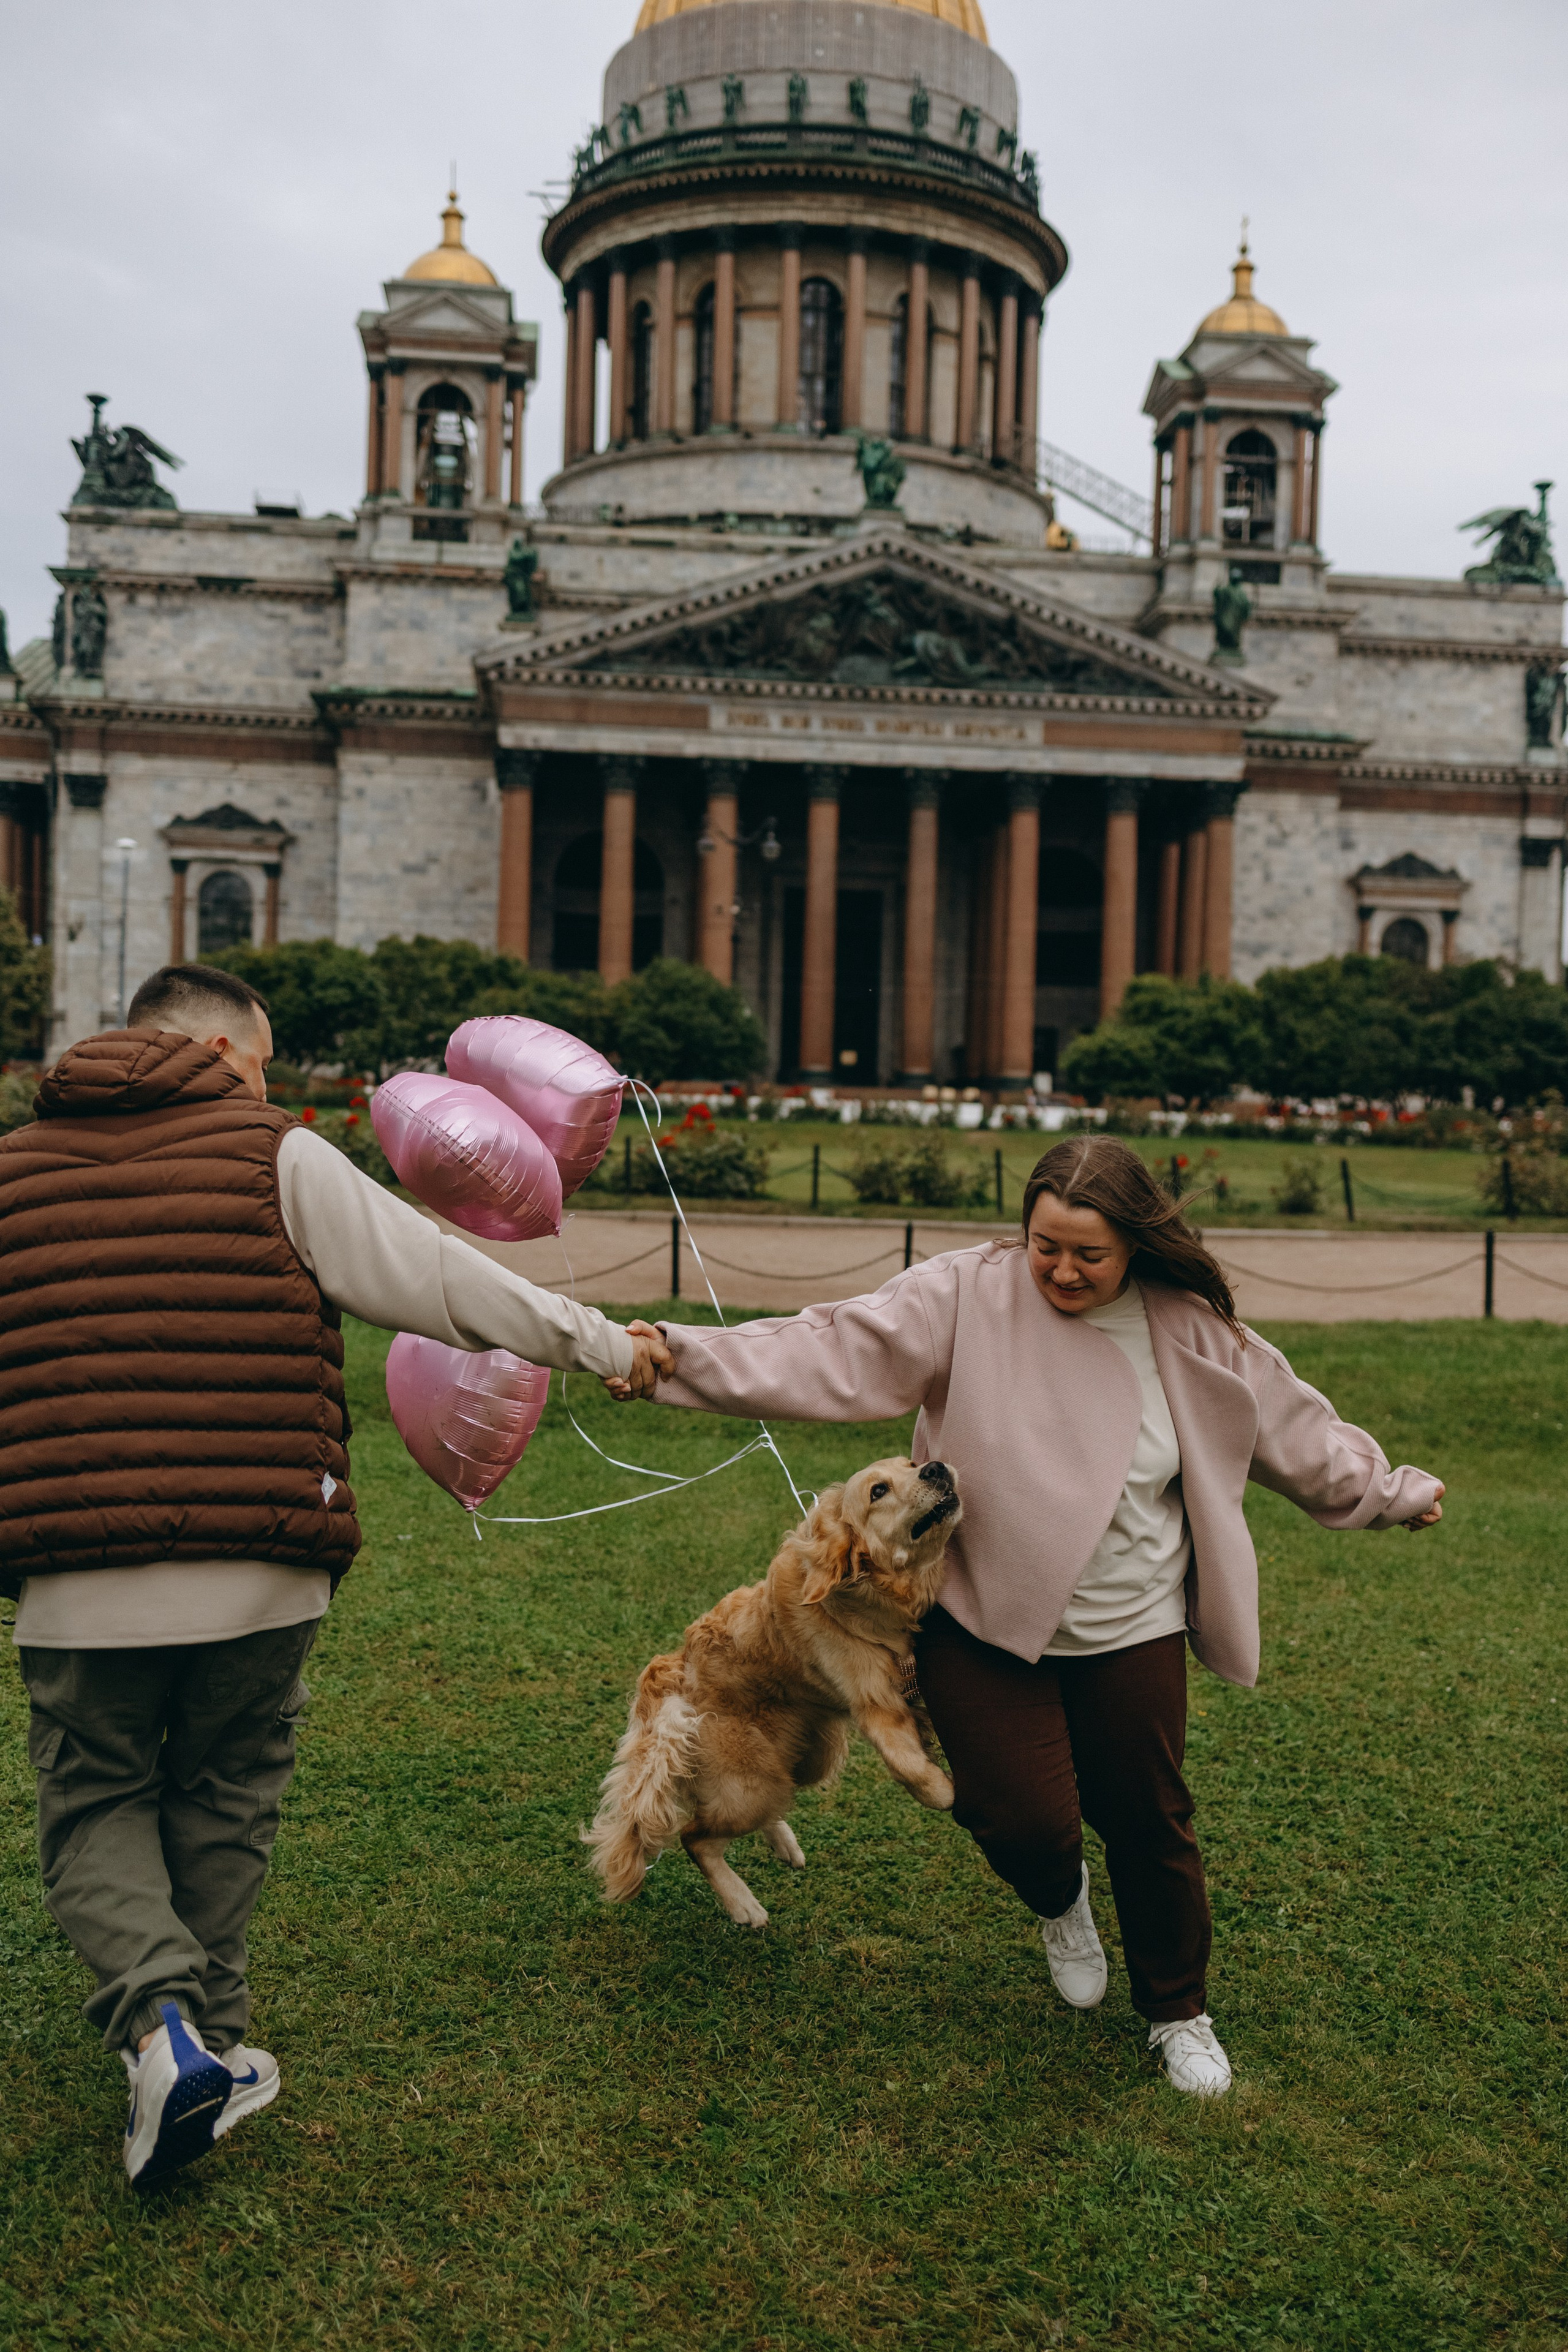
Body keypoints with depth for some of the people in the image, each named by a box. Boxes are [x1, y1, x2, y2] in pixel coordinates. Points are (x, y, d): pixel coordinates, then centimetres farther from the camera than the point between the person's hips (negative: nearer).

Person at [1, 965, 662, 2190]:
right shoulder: (275, 1156, -1)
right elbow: (433, 1276, -5)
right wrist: (602, 1341, 2)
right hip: (257, 1571, -1)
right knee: (222, 1807, 17)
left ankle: (160, 2024, -6)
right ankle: (214, 2050, 28)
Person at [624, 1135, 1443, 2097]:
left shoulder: (1188, 1330, -4)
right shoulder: (967, 1296, -13)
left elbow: (1290, 1423, 12)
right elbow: (833, 1352, -20)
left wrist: (1392, 1492, 22)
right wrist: (680, 1356, -30)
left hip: (1131, 1629, 2)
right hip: (988, 1621, -2)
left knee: (1149, 1822, 10)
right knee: (1027, 1818, -8)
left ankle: (1180, 2012, 39)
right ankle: (1059, 1899, 34)